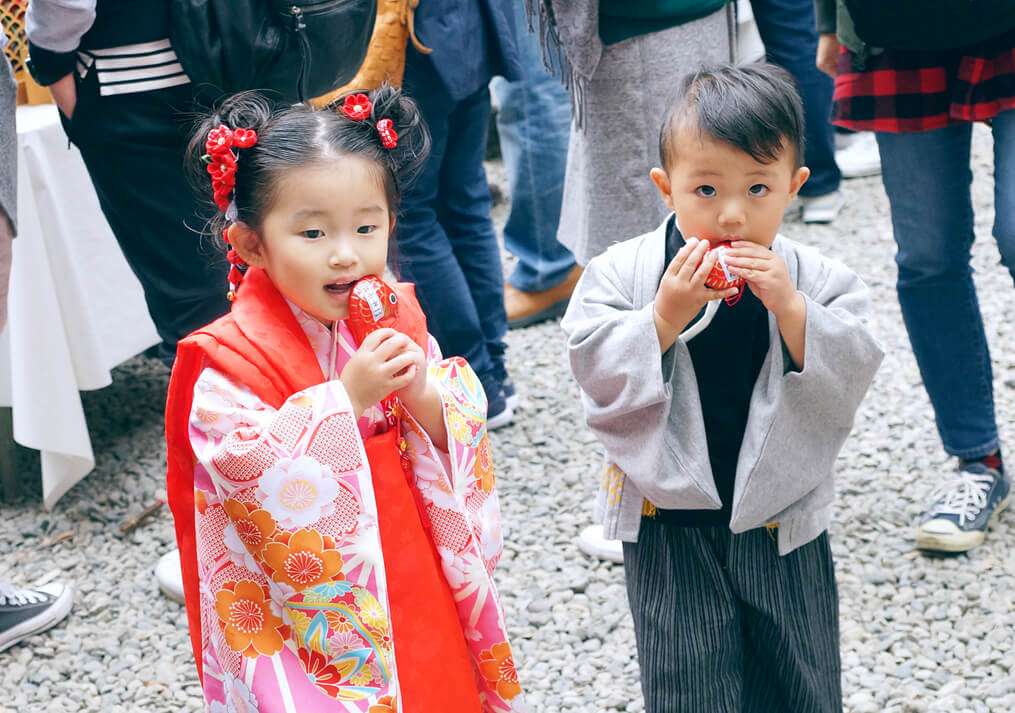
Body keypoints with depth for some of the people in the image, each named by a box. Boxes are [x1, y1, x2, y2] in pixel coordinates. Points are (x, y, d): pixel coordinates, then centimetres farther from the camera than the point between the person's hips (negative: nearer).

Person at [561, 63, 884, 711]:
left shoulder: (818, 280, -8)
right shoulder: (622, 275, -10)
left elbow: (847, 382, -15)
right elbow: (600, 378, -15)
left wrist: (791, 309, -27)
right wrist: (664, 316, -26)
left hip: (783, 523, 1)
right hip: (670, 529, -1)